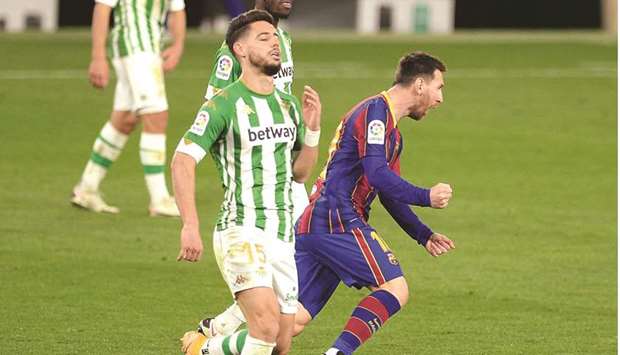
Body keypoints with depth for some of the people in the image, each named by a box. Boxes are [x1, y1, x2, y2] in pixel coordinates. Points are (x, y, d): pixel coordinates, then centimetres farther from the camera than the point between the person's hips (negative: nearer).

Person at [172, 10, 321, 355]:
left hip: (282, 237, 7)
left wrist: (313, 128, 1)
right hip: (241, 233, -7)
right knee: (267, 325, -27)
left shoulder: (289, 106, 12)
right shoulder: (223, 106, -9)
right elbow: (182, 162, -14)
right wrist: (190, 226, -24)